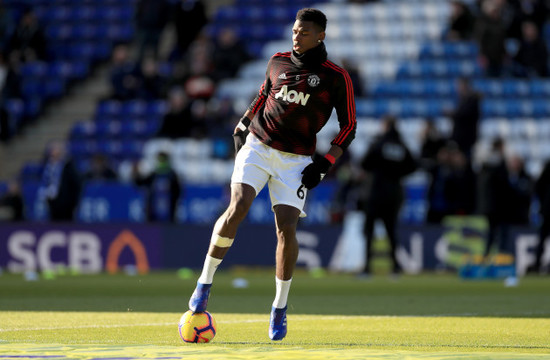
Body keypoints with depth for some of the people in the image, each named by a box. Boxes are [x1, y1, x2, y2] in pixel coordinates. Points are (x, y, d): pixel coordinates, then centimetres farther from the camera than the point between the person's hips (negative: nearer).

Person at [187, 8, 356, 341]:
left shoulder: (336, 77, -4)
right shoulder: (278, 62, 6)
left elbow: (349, 127, 1)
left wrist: (325, 164, -8)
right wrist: (243, 124, 10)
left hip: (297, 160, -1)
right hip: (258, 146, 1)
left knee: (287, 228, -11)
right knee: (237, 208, -21)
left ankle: (280, 308, 7)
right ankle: (205, 281, -8)